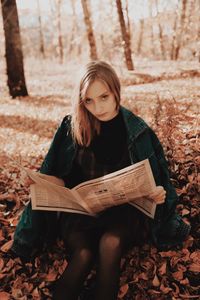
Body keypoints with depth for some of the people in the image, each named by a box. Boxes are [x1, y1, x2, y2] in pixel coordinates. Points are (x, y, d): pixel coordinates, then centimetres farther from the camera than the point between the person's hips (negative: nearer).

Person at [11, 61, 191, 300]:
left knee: (110, 243, -32)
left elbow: (158, 178, 6)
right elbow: (54, 175, 8)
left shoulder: (137, 131, -4)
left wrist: (159, 194, -16)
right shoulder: (71, 128, -3)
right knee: (83, 253, -30)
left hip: (124, 207, 0)